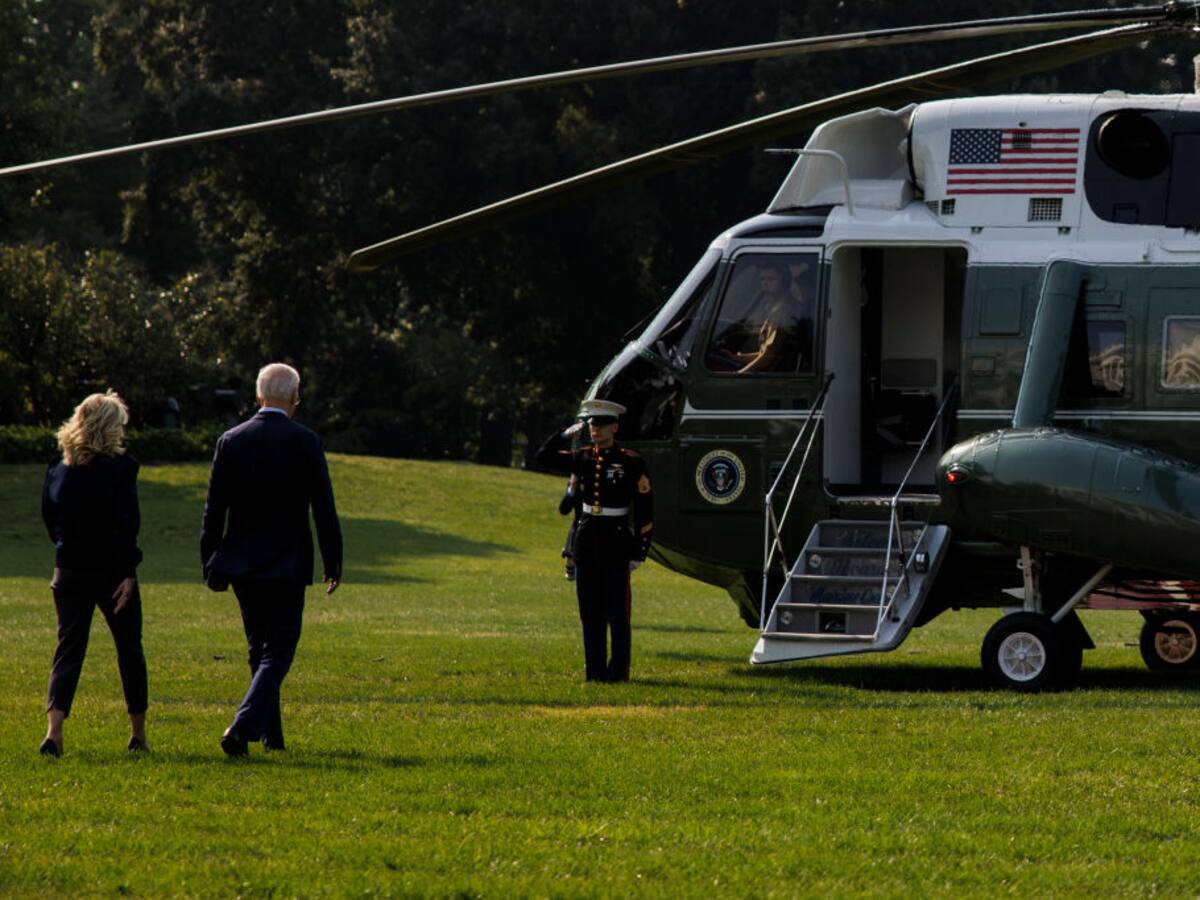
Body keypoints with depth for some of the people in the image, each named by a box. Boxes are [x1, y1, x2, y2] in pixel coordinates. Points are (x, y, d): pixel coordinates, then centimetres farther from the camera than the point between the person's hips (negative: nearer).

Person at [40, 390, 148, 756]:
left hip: (69, 574, 3)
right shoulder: (120, 467, -12)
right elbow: (126, 524, -16)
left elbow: (48, 517, 8)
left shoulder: (58, 468, 2)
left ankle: (53, 731, -19)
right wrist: (128, 572, -14)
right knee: (129, 650, 13)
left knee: (68, 648, 2)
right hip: (111, 572, -3)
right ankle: (138, 733, 22)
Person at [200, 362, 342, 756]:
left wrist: (211, 565, 10)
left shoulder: (230, 441, 0)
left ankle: (271, 734, 25)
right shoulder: (306, 443, -9)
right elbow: (324, 510, -6)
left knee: (259, 649, 18)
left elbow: (213, 510, 2)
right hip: (287, 565, -4)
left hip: (241, 564, 4)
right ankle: (243, 726, -20)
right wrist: (333, 565, 4)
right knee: (277, 653, -1)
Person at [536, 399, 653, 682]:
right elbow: (544, 456, 15)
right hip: (586, 545, 5)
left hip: (616, 545, -5)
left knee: (617, 614, -2)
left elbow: (645, 511, -4)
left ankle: (618, 671, 4)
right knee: (590, 614, 8)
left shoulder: (631, 462, -6)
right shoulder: (582, 459, 6)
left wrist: (639, 552, -6)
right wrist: (569, 433, 4)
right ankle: (594, 670, 14)